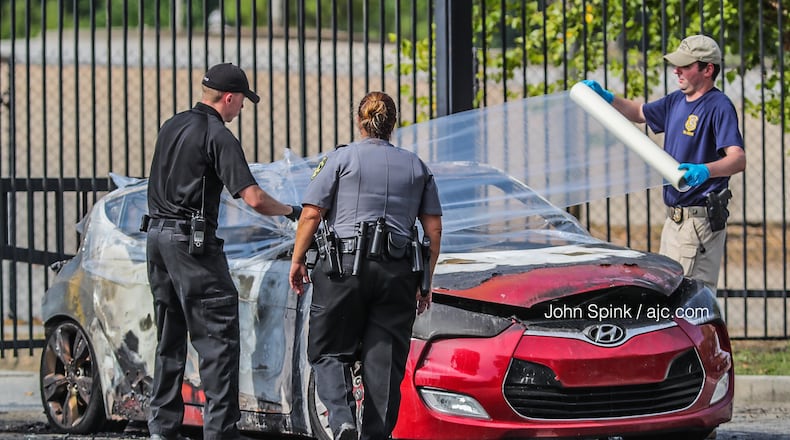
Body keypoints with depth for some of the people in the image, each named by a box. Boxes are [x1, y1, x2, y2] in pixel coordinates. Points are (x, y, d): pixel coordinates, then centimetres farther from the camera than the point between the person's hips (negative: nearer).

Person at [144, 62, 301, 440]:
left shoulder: (172, 126, 13)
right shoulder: (218, 136, -12)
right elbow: (253, 198, -16)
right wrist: (289, 211, -1)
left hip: (157, 235, 9)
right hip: (192, 240, -9)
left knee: (170, 338, 14)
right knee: (218, 337, -7)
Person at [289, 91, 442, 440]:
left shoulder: (341, 159, 2)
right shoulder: (416, 166, 13)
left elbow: (311, 214, -4)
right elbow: (433, 228, 11)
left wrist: (297, 259, 6)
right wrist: (426, 280, 17)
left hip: (344, 267, -3)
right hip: (397, 273, 3)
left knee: (329, 352, 5)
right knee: (384, 361, 5)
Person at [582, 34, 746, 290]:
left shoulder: (718, 106, -14)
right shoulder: (677, 101, 14)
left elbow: (738, 159, -27)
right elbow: (639, 113, 34)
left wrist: (704, 171, -46)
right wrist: (607, 98, 18)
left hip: (700, 219, -10)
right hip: (674, 219, 10)